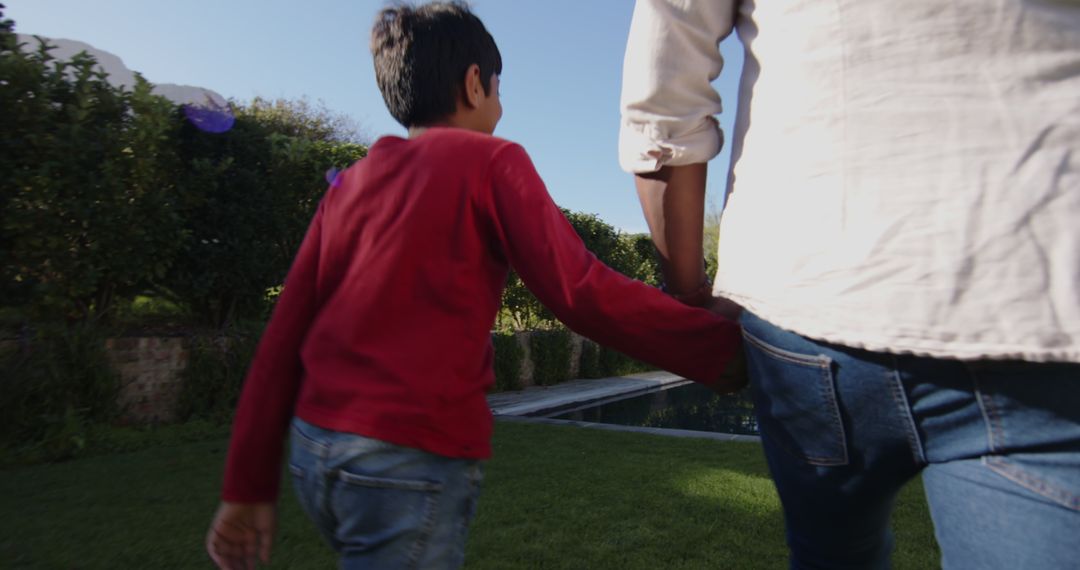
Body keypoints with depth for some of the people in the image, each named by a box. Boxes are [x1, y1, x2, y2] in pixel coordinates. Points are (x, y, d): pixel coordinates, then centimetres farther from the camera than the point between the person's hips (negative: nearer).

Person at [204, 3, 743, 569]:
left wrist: (248, 488, 12)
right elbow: (581, 291, -15)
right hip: (414, 458, -7)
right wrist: (725, 347, -7)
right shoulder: (489, 161, -5)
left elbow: (284, 334, 8)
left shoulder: (350, 182, 11)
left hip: (313, 448, 7)